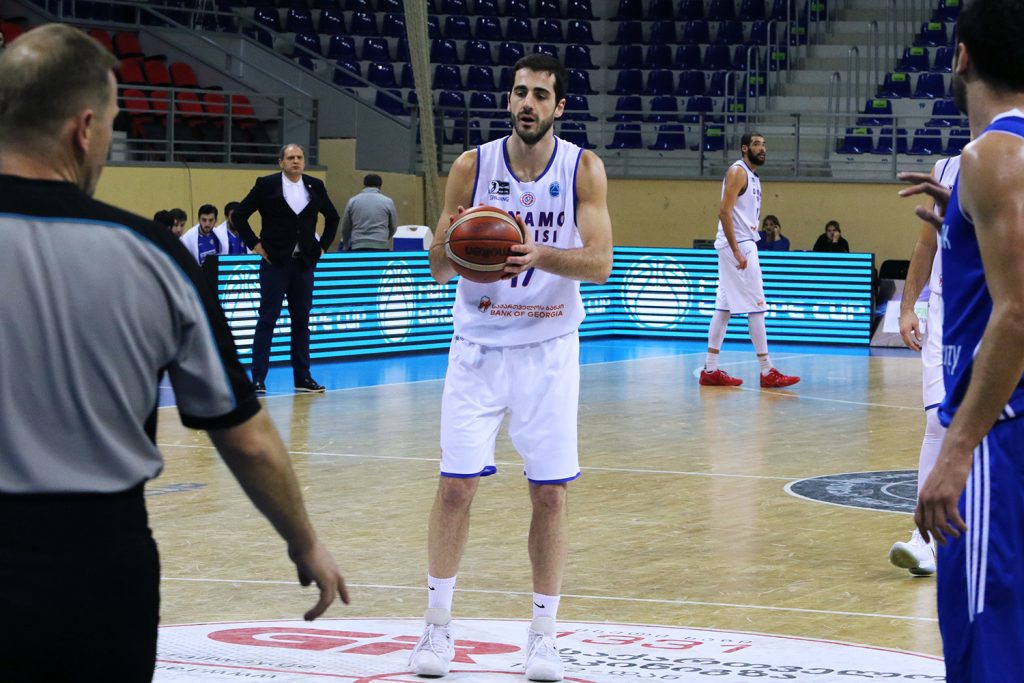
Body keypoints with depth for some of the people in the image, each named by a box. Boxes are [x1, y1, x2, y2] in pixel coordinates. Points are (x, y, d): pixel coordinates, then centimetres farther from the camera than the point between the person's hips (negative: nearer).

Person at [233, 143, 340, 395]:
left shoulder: (315, 186, 8)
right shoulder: (266, 185, -3)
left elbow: (333, 217, 22)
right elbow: (238, 216, -1)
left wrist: (323, 246, 11)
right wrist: (255, 245, -5)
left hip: (304, 263, 4)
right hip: (275, 262, -4)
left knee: (301, 321, 8)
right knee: (267, 320, -4)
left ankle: (302, 377, 14)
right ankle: (258, 378, -3)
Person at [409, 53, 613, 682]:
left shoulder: (583, 169, -5)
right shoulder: (473, 166, -4)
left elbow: (600, 262, -14)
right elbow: (438, 270, -2)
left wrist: (541, 255, -33)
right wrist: (451, 244, -26)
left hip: (549, 349, 0)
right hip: (479, 345, 0)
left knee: (551, 490, 0)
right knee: (456, 485, -2)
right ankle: (439, 625, 12)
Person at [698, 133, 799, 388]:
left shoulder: (752, 176, 18)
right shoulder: (738, 171, -12)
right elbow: (724, 212, -19)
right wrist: (737, 252, -23)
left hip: (743, 245, 10)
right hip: (737, 245, -10)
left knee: (724, 308, 8)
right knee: (756, 307, -9)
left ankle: (710, 370, 9)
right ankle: (767, 372, -8)